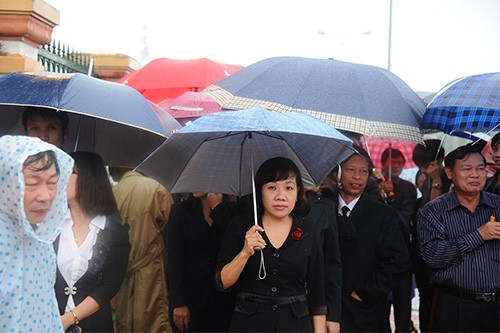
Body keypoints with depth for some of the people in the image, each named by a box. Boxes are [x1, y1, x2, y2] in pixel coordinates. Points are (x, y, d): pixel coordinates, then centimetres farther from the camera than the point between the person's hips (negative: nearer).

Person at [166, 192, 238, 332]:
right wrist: (179, 303, -13)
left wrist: (218, 208, -11)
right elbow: (174, 258, -4)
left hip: (221, 299, 1)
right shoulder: (180, 210, 2)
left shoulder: (231, 211, 3)